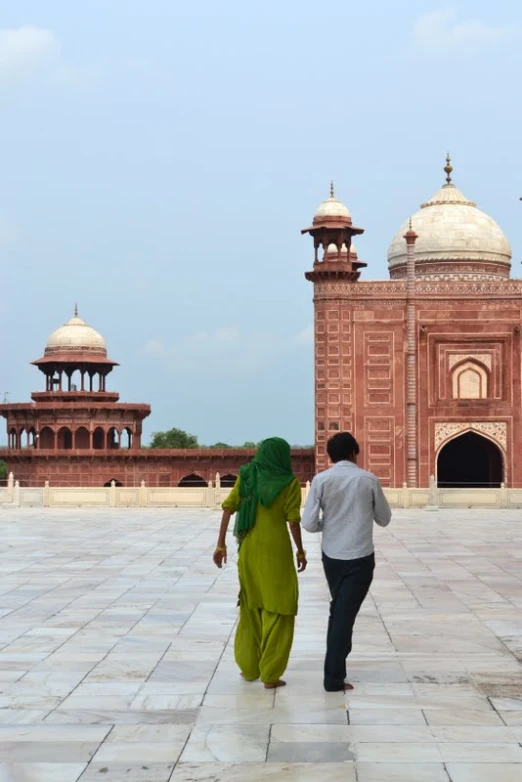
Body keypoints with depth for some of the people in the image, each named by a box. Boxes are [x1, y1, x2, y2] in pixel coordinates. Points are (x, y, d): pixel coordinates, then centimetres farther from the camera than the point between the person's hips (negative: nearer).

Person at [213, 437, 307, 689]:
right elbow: (293, 520, -9)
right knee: (278, 611, 3)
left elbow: (228, 508, -1)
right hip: (277, 550, -4)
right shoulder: (290, 482, -6)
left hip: (248, 549, 4)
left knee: (251, 607, 19)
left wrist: (221, 544, 2)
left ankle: (249, 667, 24)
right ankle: (270, 675, 2)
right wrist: (301, 551, 3)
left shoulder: (246, 476, 4)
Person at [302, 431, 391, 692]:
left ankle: (338, 657, 36)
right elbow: (384, 519, 6)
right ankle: (334, 677, -4)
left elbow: (309, 523, -8)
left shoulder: (321, 480, -5)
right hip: (360, 557, -2)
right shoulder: (369, 480, -5)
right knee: (345, 613, -2)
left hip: (331, 556, 2)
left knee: (339, 609, 23)